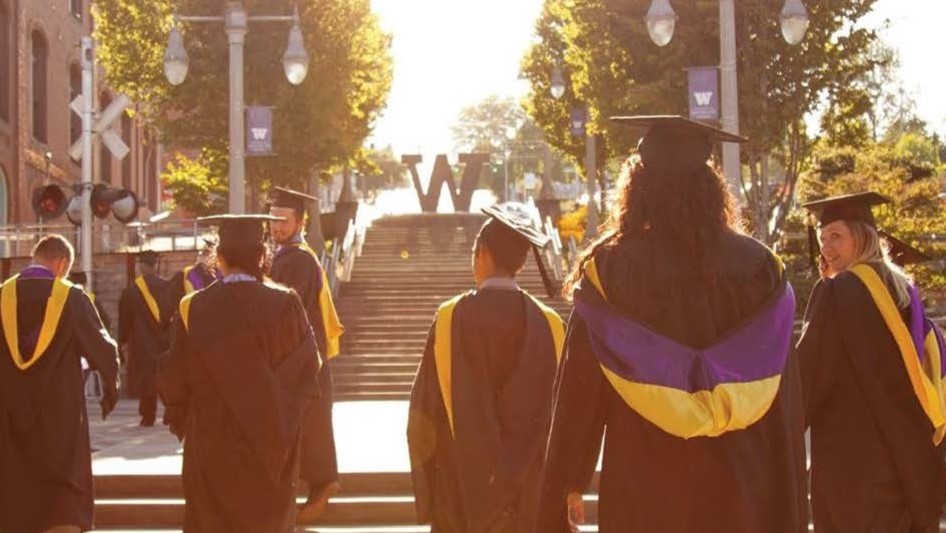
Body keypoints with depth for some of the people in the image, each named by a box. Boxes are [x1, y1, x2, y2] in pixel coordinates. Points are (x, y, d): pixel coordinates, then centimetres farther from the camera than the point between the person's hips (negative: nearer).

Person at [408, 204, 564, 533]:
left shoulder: (452, 317, -11)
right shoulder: (547, 323, -6)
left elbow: (426, 406, -5)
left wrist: (425, 467, 10)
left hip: (461, 481, -1)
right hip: (527, 488, 1)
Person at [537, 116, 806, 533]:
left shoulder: (609, 266, -5)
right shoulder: (758, 265, 0)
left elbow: (580, 391, -4)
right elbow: (785, 402, 1)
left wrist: (567, 485, 5)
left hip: (644, 487, -1)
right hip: (742, 486, 2)